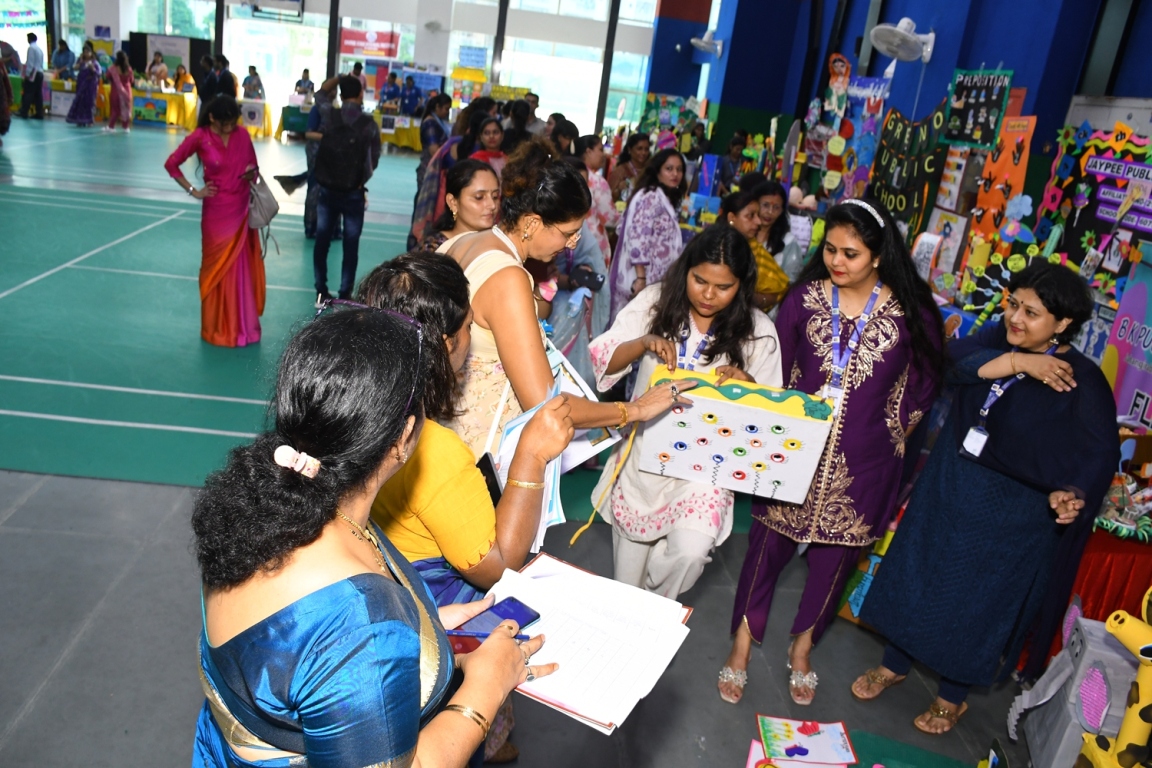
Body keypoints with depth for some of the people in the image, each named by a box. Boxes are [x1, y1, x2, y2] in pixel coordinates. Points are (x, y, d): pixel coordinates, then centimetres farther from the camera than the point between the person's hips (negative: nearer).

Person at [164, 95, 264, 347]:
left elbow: (254, 167, 12)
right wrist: (193, 191, -5)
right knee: (218, 269, 6)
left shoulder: (243, 135, 0)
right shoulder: (200, 137, -9)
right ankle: (217, 329, 17)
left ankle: (242, 326, 19)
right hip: (217, 212, -3)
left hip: (242, 210, 3)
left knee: (243, 269, 8)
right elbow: (171, 164, -1)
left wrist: (251, 173, -11)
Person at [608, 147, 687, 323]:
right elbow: (638, 237, -22)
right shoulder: (650, 197, -13)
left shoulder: (667, 200, 17)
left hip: (655, 280, 9)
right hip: (642, 279, -9)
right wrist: (641, 277, -26)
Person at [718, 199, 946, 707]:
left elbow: (923, 383, 4)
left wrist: (892, 433, -1)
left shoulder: (911, 313, -9)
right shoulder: (804, 299, -6)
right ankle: (743, 644, 31)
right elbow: (776, 371, 2)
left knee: (835, 555, 16)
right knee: (769, 542, 10)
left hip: (863, 464, 0)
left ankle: (803, 646, 40)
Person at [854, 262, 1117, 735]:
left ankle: (953, 695, 35)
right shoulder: (1000, 337, -3)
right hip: (947, 484, 5)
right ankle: (895, 664, 38)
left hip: (1012, 513, -4)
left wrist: (1072, 493, -35)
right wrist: (1018, 362, -30)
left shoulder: (1083, 382, -16)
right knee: (917, 574, 15)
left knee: (977, 601, 10)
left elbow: (1099, 454, -17)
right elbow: (956, 360, -19)